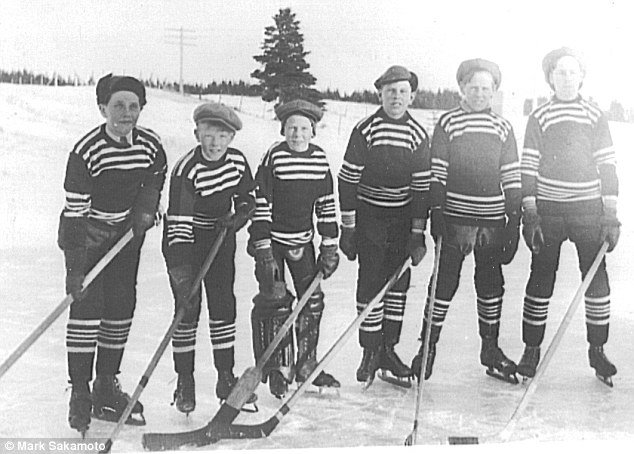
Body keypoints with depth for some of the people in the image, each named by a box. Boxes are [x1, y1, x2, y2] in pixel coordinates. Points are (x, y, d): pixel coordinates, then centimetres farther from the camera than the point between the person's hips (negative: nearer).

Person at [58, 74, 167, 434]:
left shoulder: (150, 145, -9)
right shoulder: (86, 151, -23)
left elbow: (156, 178, 15)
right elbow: (75, 209, -22)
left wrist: (146, 208, -2)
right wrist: (75, 266, -24)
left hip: (126, 231, 5)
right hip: (87, 232, -5)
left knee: (122, 306, 6)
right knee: (87, 305, -11)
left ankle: (107, 386, 20)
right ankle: (80, 393, 0)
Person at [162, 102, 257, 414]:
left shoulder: (237, 161, -7)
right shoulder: (186, 169, -24)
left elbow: (248, 198, 10)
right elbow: (179, 221, -30)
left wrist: (239, 217, -13)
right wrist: (180, 268, -37)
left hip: (221, 239, 5)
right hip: (185, 242, -4)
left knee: (224, 305, 5)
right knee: (187, 308, -5)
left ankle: (226, 377, 18)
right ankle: (184, 382, 9)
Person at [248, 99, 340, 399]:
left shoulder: (320, 159, 0)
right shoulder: (274, 157, -13)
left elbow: (326, 203, 8)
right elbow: (261, 204, -13)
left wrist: (329, 245, 6)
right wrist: (262, 248, -17)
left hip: (303, 239, 5)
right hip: (273, 239, -5)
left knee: (313, 300, 5)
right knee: (275, 301, -8)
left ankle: (306, 365, 20)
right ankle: (278, 369, 6)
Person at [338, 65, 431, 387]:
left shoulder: (419, 136, -2)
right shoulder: (365, 131, -9)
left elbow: (422, 187, 0)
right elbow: (347, 180, -7)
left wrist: (418, 233, -4)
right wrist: (347, 228, -9)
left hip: (404, 217, 3)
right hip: (368, 214, -3)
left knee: (399, 282, 3)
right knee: (370, 283, -5)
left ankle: (388, 350, 14)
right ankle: (370, 352, 7)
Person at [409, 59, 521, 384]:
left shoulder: (503, 128, 9)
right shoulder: (448, 123, 1)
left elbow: (512, 177, 9)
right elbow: (436, 173, -2)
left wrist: (514, 219, 4)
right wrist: (436, 214, -9)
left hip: (492, 220, 3)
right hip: (455, 218, -3)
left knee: (491, 283, 10)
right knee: (444, 281, 0)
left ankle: (490, 349, 23)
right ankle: (428, 347, 12)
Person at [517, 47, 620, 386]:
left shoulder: (595, 116, 5)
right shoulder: (539, 118, 3)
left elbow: (608, 166, 4)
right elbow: (528, 168, 0)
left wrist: (611, 215, -2)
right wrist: (529, 215, -7)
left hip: (589, 209, 1)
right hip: (548, 210, -1)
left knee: (596, 279, 2)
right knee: (541, 279, 1)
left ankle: (597, 350, 16)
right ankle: (531, 350, 12)